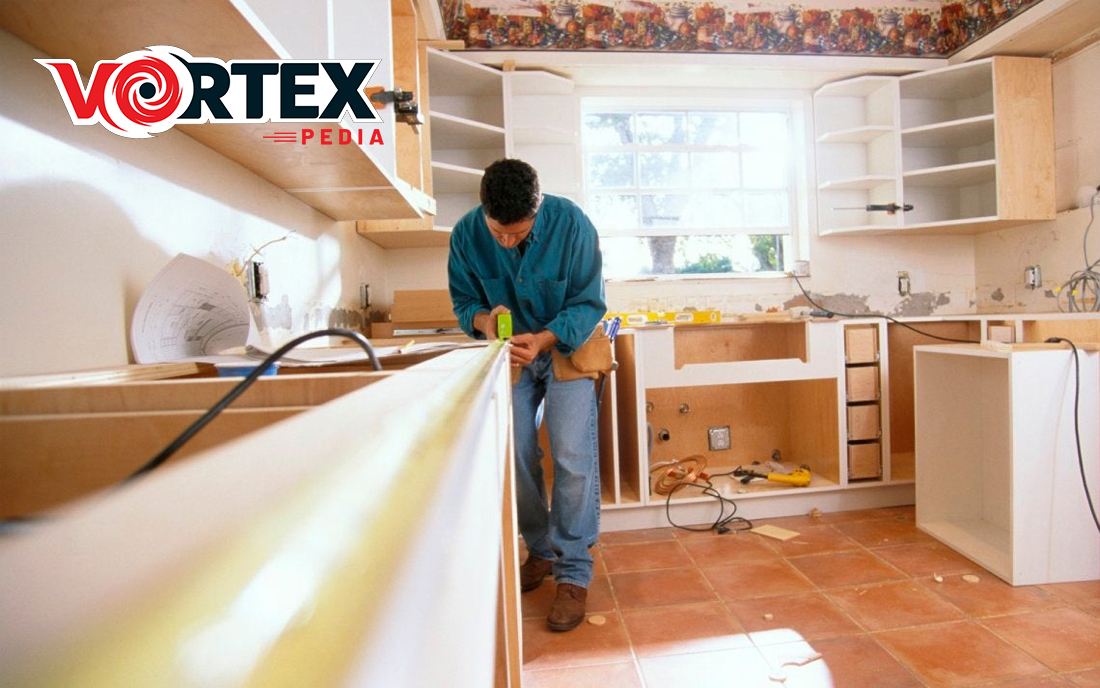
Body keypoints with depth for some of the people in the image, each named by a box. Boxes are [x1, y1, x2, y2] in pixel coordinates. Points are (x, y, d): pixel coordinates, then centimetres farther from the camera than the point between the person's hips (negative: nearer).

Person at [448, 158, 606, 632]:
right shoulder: (467, 234, -17)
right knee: (515, 457, 7)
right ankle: (540, 551, 28)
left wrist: (543, 339, -35)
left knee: (572, 459, -11)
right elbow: (464, 300, -5)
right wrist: (485, 320, -29)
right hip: (509, 353, 4)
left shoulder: (572, 225, -25)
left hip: (568, 346, -3)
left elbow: (588, 304, -19)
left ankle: (574, 574, 4)